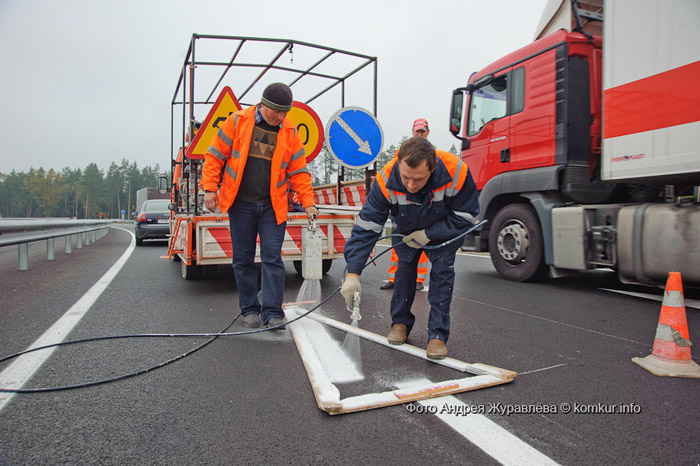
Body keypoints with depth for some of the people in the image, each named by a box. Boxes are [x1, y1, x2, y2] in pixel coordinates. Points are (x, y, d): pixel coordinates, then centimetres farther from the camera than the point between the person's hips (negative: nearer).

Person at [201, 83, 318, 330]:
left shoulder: (289, 133, 3)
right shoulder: (237, 122, -2)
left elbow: (299, 172, 4)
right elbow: (215, 156, 2)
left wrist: (308, 203, -4)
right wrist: (210, 188, -5)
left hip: (272, 206, 1)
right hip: (240, 204, 0)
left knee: (272, 258, -3)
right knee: (243, 259, 6)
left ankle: (272, 313, 3)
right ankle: (249, 309, 19)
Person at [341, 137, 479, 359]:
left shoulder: (456, 172, -39)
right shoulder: (386, 180, -37)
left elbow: (466, 215, -23)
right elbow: (366, 226, -35)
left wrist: (428, 234, -28)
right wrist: (353, 272, -42)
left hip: (443, 230, -1)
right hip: (405, 231, 1)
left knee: (442, 270, -11)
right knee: (404, 268, -2)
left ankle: (438, 335, -2)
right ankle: (400, 323, 19)